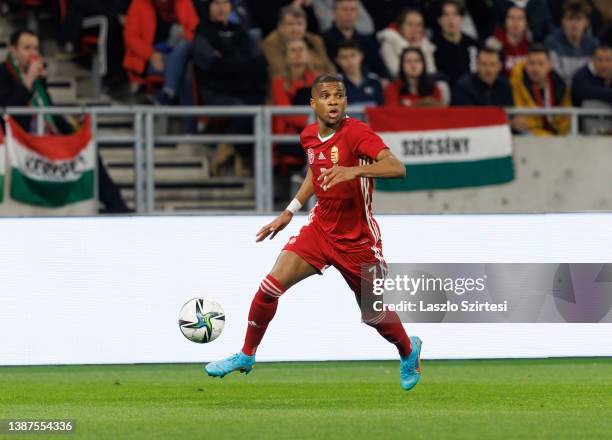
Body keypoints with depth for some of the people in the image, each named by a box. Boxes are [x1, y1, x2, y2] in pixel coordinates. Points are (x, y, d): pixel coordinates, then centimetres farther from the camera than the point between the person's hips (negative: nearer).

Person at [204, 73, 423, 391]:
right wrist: (289, 213, 19)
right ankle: (246, 356, 6)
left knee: (374, 315, 10)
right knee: (270, 286, -13)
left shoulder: (356, 133, -22)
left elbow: (397, 168, -35)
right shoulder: (309, 136, -1)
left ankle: (408, 351, 44)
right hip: (320, 228, 5)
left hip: (357, 239, -5)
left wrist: (353, 170, -49)